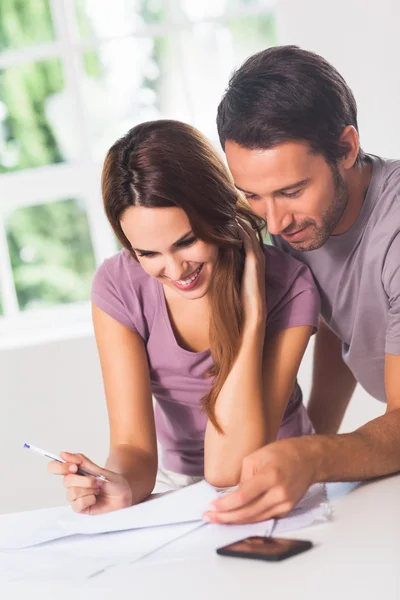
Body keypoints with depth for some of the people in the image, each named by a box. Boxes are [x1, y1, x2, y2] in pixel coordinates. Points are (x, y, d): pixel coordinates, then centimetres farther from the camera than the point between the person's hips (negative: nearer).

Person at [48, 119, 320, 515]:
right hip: (181, 495, 2)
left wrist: (252, 310, -29)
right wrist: (120, 485, -38)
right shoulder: (118, 287, -12)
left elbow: (228, 469, -25)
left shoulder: (287, 286, -21)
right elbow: (133, 444, -15)